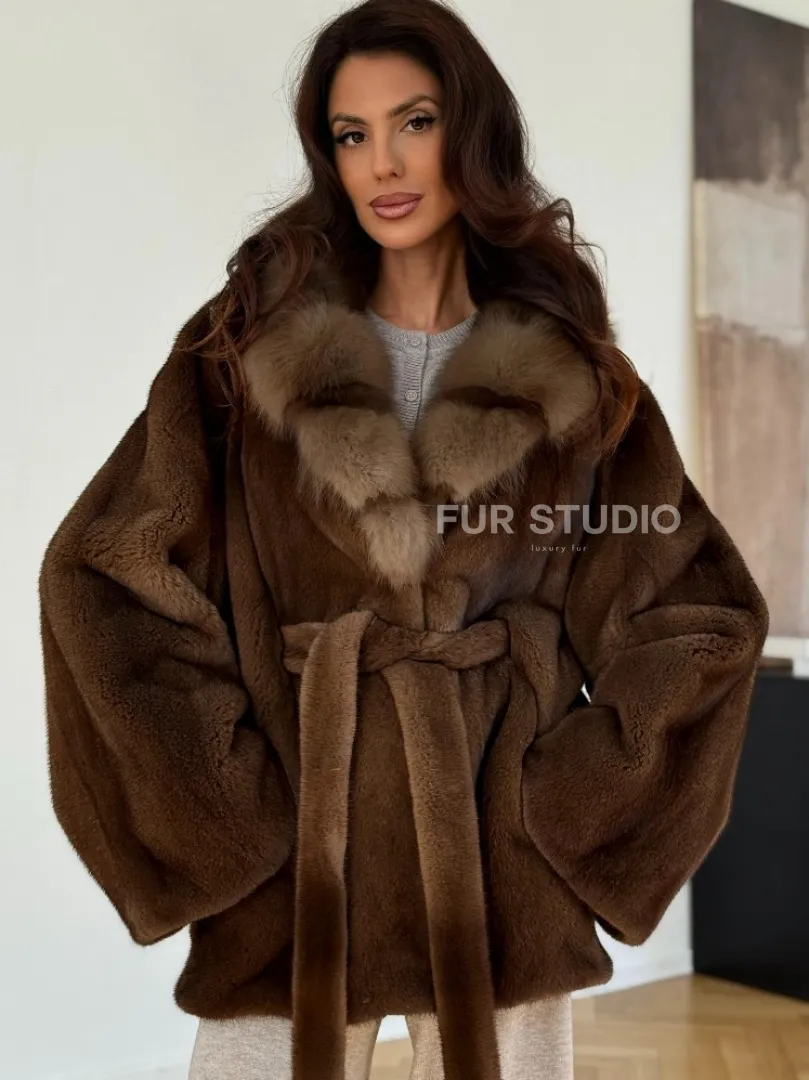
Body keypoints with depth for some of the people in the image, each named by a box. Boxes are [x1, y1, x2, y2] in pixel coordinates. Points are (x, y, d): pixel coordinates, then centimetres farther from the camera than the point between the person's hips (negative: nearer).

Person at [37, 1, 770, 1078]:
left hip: (506, 877, 1)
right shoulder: (248, 345, 0)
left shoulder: (574, 373, 2)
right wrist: (230, 810, -6)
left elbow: (700, 616, 6)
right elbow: (103, 579, -2)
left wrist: (568, 799, -1)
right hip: (291, 863, 0)